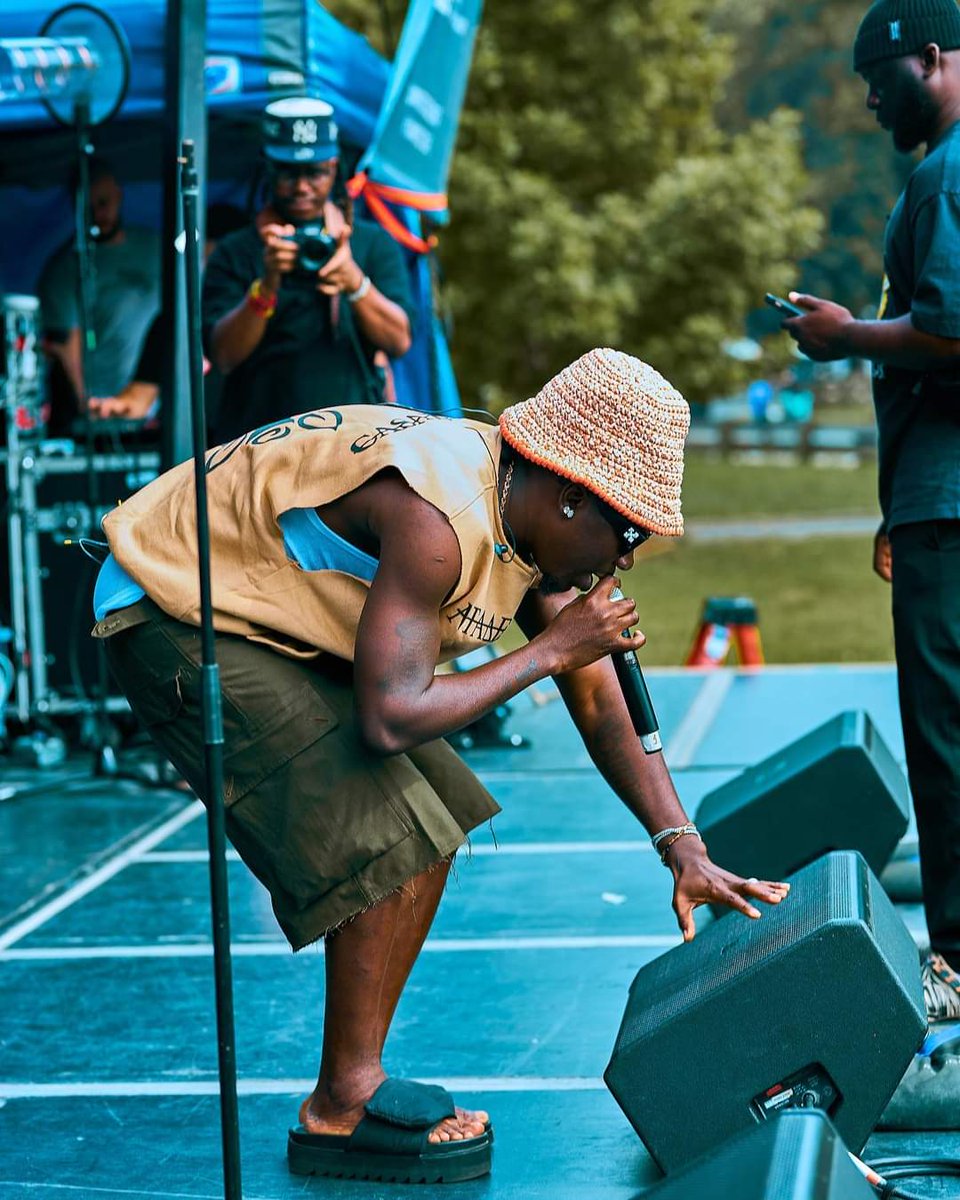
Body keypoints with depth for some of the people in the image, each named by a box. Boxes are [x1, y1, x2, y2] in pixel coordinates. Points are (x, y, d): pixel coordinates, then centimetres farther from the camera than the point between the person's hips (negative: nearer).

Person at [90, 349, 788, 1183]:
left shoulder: (532, 518, 0)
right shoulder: (439, 522, -31)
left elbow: (602, 703, 6)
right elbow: (390, 719, -35)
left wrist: (684, 850, 1)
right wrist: (547, 651, -24)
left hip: (267, 620, 10)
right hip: (178, 613, -10)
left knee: (433, 818, 9)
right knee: (390, 840, -17)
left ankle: (355, 1086, 16)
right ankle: (343, 1111, -4)